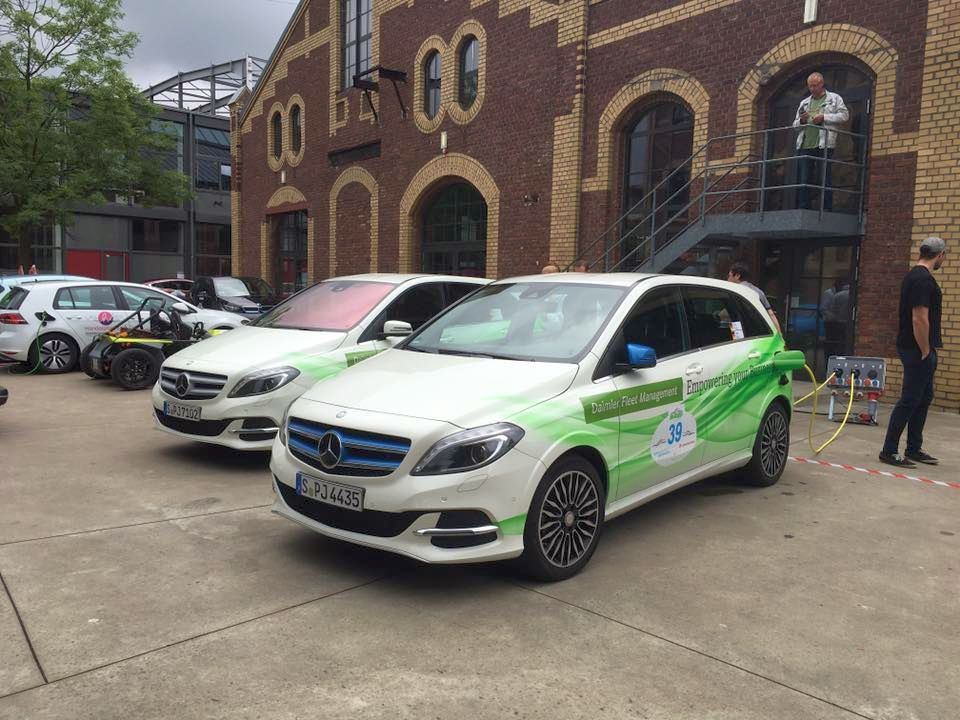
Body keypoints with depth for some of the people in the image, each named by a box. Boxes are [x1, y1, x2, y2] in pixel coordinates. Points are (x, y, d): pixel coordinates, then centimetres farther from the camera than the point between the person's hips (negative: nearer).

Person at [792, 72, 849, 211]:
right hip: (805, 145, 4)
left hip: (824, 144, -4)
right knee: (804, 180, -1)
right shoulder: (804, 102, 24)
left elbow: (844, 115, 1)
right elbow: (795, 125, 24)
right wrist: (801, 120, 1)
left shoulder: (834, 98, 12)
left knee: (825, 179, -6)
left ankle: (827, 209, -5)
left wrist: (824, 117, -9)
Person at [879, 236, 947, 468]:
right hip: (917, 350, -11)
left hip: (917, 349, 11)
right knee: (909, 400, -6)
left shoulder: (914, 276, 15)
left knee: (924, 398, 16)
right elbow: (920, 319, -24)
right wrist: (925, 351, -17)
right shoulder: (924, 279, -18)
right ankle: (889, 451, 0)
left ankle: (914, 449, 24)